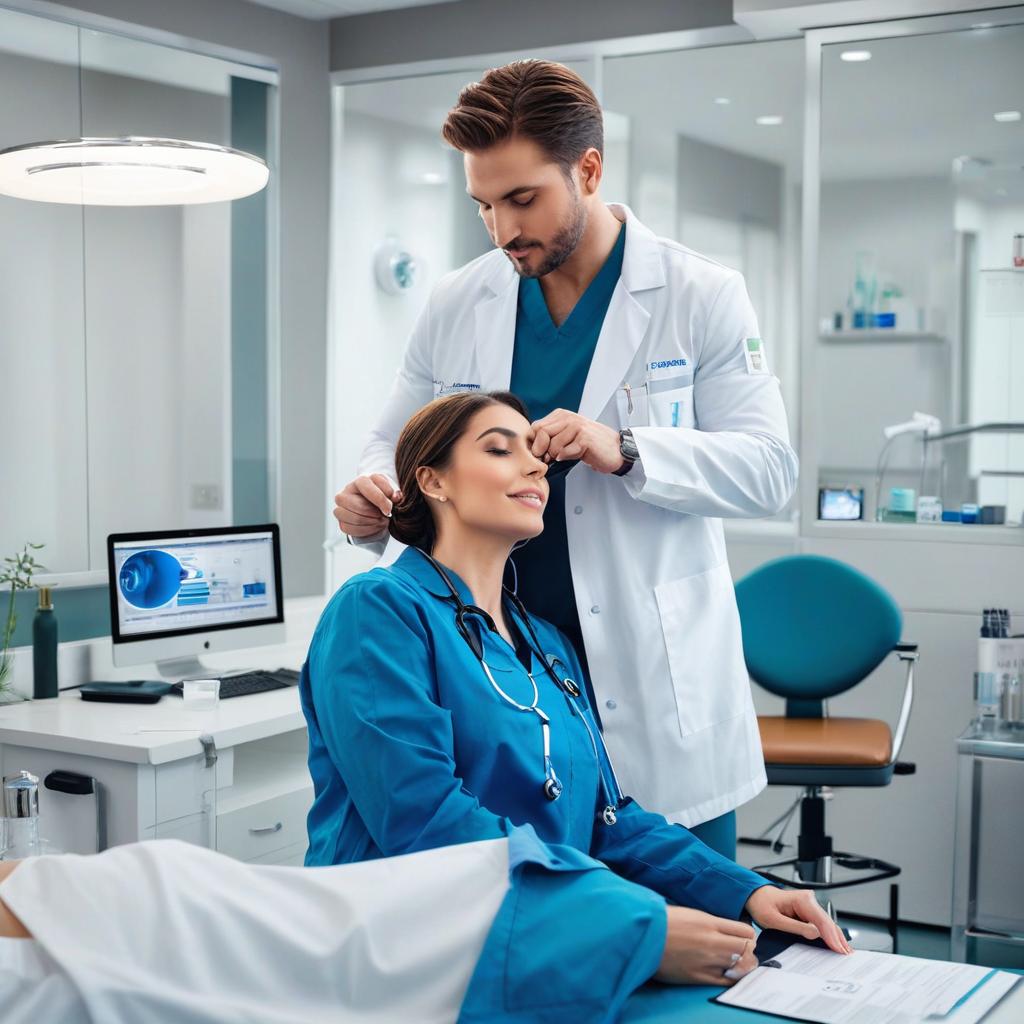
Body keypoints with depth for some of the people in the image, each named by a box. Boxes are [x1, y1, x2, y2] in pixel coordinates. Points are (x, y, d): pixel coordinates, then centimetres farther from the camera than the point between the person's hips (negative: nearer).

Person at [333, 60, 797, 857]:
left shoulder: (702, 297, -4)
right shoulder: (455, 307, 5)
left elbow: (768, 466, -7)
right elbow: (399, 442, 13)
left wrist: (627, 451, -23)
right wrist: (374, 501, -11)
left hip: (657, 692, -2)